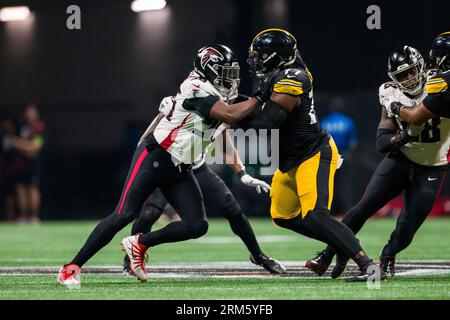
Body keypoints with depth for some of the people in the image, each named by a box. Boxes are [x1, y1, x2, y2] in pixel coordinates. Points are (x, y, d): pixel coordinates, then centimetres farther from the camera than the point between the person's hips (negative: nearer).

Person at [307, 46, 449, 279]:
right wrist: (401, 138, -30)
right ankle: (331, 252, 2)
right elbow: (382, 142, -9)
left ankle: (389, 255, 26)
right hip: (401, 159, 1)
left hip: (431, 168, -1)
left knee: (410, 223, -3)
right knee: (366, 205, -8)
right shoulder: (393, 98, -7)